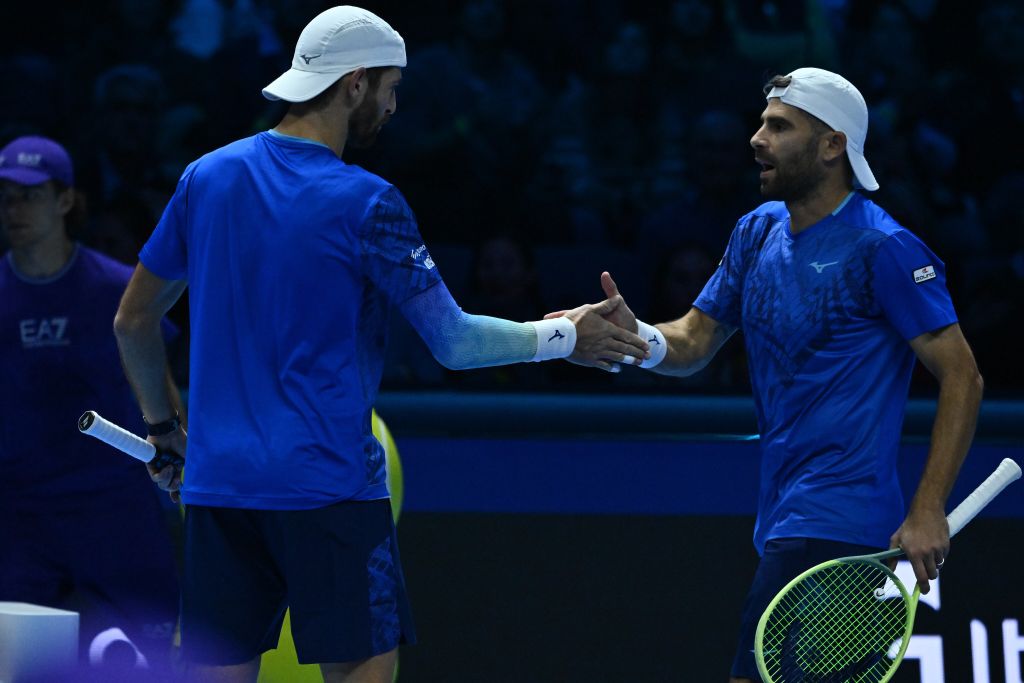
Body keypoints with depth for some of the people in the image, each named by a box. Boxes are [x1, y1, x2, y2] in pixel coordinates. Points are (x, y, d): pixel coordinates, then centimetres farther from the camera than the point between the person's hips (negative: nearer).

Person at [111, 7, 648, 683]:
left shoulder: (206, 178, 7)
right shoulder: (367, 204, -8)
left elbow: (133, 322, 14)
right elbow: (454, 343, -5)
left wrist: (164, 426, 28)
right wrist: (564, 337, 8)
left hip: (217, 485, 5)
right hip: (327, 487, -5)